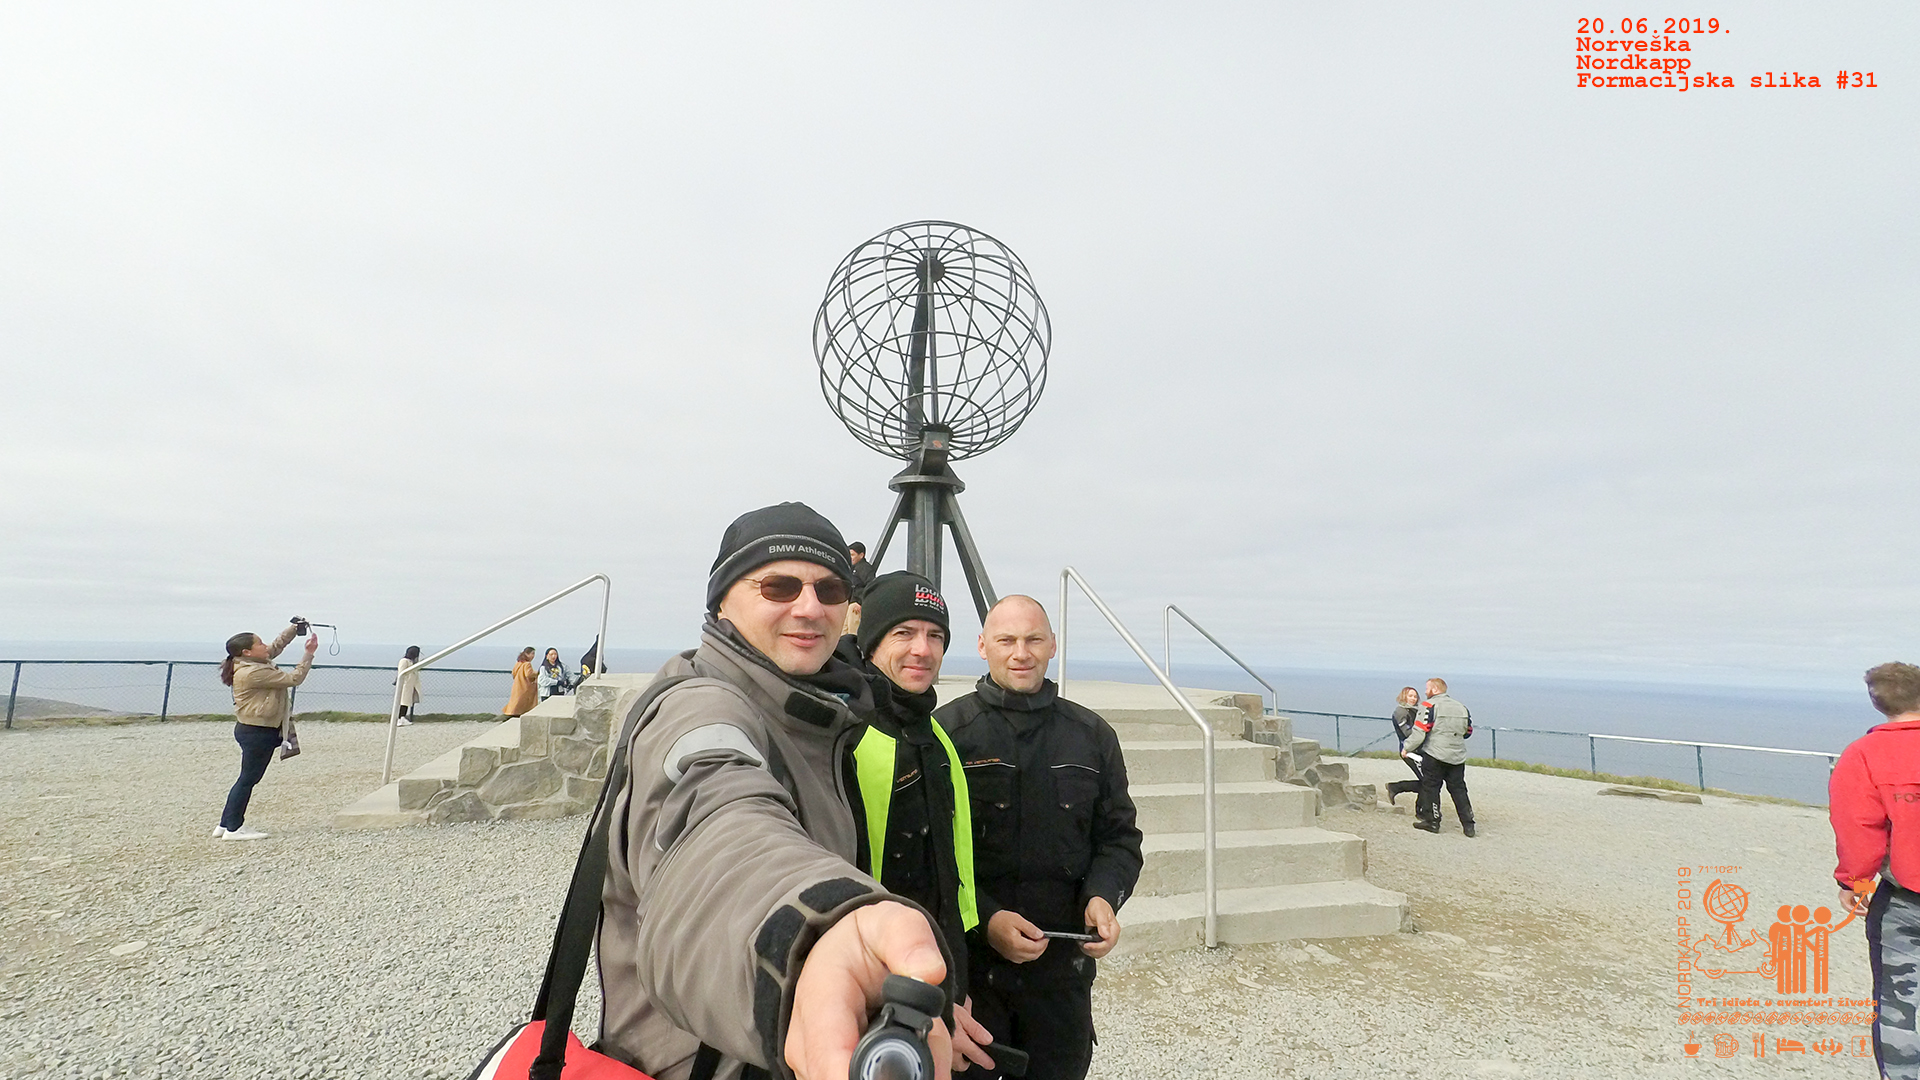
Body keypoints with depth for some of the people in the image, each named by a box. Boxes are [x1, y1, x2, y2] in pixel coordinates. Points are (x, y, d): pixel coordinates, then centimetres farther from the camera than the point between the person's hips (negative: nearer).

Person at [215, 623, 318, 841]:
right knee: (248, 778, -1)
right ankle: (233, 828, 8)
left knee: (249, 778, 16)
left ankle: (226, 825, 24)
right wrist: (309, 653, -15)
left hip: (256, 730, 10)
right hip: (256, 732, -10)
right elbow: (293, 679, -20)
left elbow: (277, 645, 21)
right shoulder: (253, 672, -21)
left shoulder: (255, 664, 7)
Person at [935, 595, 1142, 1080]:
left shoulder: (1092, 735, 4)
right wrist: (985, 918, -19)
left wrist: (1103, 897, -8)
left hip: (1064, 966, 3)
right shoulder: (947, 731, -8)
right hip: (968, 962, -3)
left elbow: (1120, 837, 10)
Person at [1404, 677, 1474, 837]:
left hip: (1435, 754, -6)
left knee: (1430, 787, 5)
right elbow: (1468, 731, 20)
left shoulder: (1430, 705, -10)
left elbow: (1419, 732, -15)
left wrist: (1406, 748, -4)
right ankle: (1468, 825, 13)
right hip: (1458, 756, 6)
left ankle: (1431, 821, 9)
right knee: (1458, 789, 13)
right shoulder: (1462, 707, 11)